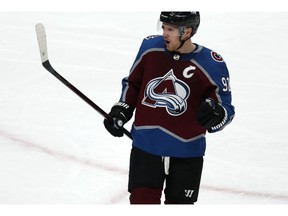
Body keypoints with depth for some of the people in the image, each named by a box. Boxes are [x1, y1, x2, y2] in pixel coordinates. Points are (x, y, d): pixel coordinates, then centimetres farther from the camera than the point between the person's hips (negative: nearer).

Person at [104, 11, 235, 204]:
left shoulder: (211, 65, -14)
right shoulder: (150, 47, -4)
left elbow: (227, 110, -7)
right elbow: (133, 83, 13)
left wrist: (215, 114, -28)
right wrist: (122, 110, 1)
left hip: (186, 153, -2)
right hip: (145, 146, 2)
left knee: (179, 204, 10)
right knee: (142, 201, -2)